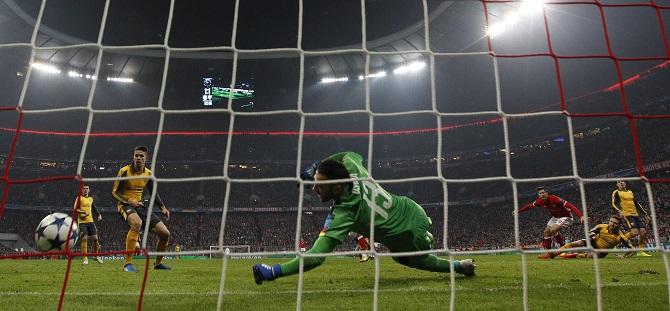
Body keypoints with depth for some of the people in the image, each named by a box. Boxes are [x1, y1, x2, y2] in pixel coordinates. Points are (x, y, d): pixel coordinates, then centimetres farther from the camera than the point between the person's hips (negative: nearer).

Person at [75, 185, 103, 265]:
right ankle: (85, 258, -6)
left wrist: (98, 214, 16)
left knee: (95, 238, 0)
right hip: (82, 222, -5)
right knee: (84, 239, -13)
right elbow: (75, 209, -10)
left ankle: (96, 256, 17)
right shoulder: (79, 198, -1)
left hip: (90, 221, 5)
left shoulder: (91, 199, 16)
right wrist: (83, 212, -25)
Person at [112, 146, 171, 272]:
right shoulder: (124, 171, -10)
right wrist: (128, 201, -24)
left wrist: (163, 207, 2)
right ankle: (127, 263, -34)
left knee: (165, 233, -2)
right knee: (137, 223, -41)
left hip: (140, 205, 6)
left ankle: (158, 263, 22)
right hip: (125, 205, -6)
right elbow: (114, 192, -7)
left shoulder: (148, 174, 5)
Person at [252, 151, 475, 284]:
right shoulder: (352, 167, -20)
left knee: (405, 258, 26)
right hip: (412, 209, 6)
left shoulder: (345, 214, -36)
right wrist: (319, 167, 1)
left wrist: (273, 272, -44)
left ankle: (459, 266, 35)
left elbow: (315, 257, -42)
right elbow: (351, 154, 7)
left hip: (410, 237, -6)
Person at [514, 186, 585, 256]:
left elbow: (571, 206, -40)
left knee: (552, 230, -25)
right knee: (546, 232, 3)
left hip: (565, 217, -8)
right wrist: (518, 211, 8)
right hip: (555, 217, 8)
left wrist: (581, 216, -51)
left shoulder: (554, 199, -34)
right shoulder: (540, 201, -12)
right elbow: (529, 205, 7)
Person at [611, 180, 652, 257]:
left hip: (636, 214, 7)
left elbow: (636, 204, 26)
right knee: (634, 232, -23)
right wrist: (619, 211, -27)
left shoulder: (630, 192, 22)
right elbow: (614, 203, -9)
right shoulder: (616, 192, 3)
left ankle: (641, 251, 6)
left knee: (643, 231, -3)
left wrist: (645, 214, 22)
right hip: (627, 215, -7)